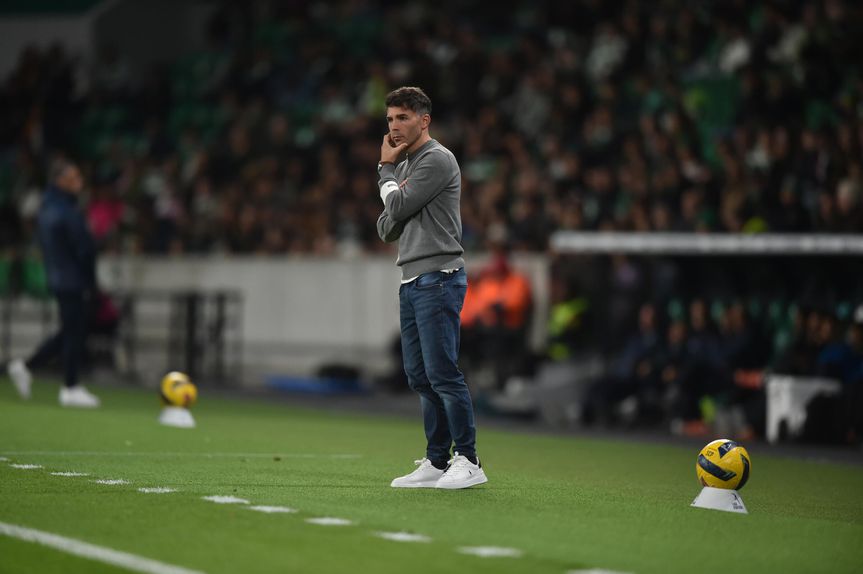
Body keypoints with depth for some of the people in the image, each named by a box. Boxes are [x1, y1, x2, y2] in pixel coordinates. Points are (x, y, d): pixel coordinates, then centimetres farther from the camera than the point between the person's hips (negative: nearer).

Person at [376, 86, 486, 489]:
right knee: (420, 377, 8)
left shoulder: (437, 160, -8)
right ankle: (436, 462, 12)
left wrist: (385, 170, 5)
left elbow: (398, 208, -12)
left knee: (442, 373, -13)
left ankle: (468, 461, -10)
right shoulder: (403, 167, 21)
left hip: (437, 279, -9)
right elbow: (387, 229, 17)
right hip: (411, 281, 9)